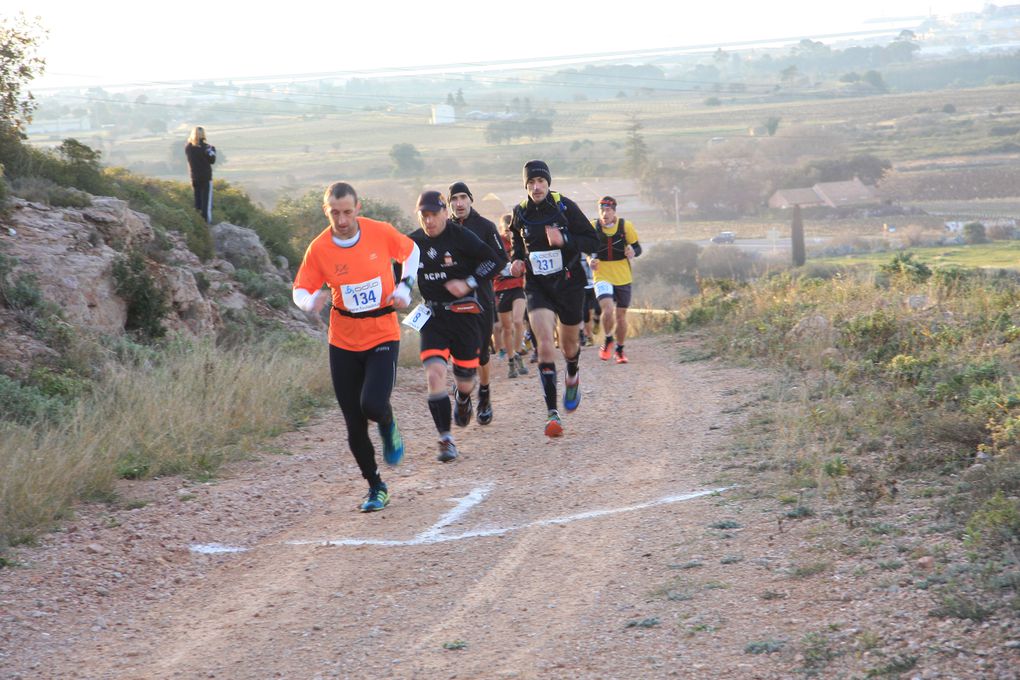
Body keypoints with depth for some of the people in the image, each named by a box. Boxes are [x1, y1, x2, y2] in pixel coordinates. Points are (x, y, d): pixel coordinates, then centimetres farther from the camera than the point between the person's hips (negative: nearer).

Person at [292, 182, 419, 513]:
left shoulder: (381, 232, -9)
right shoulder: (319, 248, -9)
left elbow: (410, 251, 11)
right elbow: (300, 291, -1)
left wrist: (404, 286, -2)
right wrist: (311, 301, -24)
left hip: (383, 336, -1)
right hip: (344, 343, 2)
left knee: (373, 404, -24)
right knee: (354, 426, 2)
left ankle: (388, 427, 14)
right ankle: (375, 487, 23)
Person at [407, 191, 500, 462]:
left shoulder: (460, 236, -10)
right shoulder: (413, 242, 2)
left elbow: (493, 261, -6)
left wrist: (469, 283, -16)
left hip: (463, 314, -2)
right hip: (432, 315, 2)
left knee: (465, 379, 7)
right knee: (434, 373, -17)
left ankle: (463, 402, 47)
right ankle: (446, 439, -10)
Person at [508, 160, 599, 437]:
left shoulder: (565, 207, -10)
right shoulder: (520, 214, 0)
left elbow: (593, 241, -8)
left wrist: (565, 240, -24)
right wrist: (517, 260, 2)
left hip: (569, 284, -1)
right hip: (537, 287, 1)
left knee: (569, 346, 14)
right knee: (545, 344, -17)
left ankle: (572, 377, 52)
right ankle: (552, 412, -17)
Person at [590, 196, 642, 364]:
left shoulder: (625, 226, -6)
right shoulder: (592, 228, -5)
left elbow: (637, 247, 3)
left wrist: (633, 252, -20)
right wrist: (590, 261, -11)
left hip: (623, 278, 1)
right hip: (602, 276, -1)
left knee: (621, 315, 8)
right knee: (608, 309, -22)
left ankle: (620, 350, 29)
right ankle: (608, 340, 6)